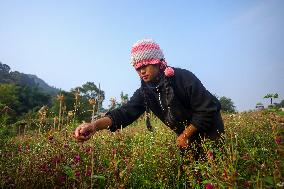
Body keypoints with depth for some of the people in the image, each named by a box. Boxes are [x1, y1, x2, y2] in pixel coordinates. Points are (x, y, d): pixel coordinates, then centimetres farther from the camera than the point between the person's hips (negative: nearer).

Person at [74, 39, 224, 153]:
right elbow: (125, 113, -21)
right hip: (186, 139, 5)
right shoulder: (145, 91, -9)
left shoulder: (183, 78, -25)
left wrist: (185, 135, -18)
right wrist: (95, 125, -38)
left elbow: (207, 109, -22)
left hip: (209, 135, -4)